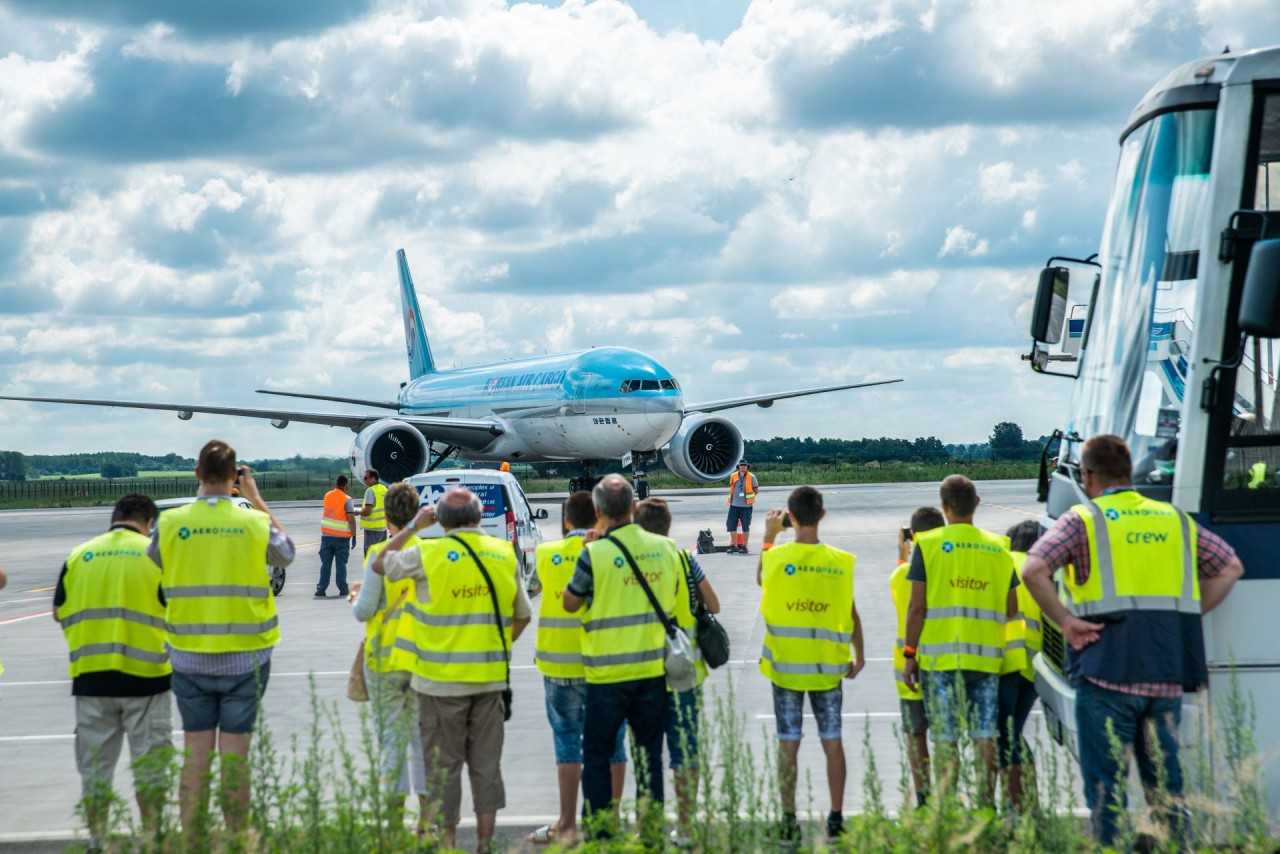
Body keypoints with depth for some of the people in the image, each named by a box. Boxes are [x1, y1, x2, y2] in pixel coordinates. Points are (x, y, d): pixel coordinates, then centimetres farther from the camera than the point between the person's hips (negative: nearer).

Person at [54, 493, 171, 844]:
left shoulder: (78, 556, 3)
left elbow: (59, 612, 8)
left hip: (91, 677, 2)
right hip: (145, 674, -2)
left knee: (94, 765, 11)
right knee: (150, 762, 8)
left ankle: (96, 839, 15)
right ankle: (153, 837, 11)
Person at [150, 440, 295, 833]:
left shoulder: (170, 523, -7)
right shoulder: (255, 523, -7)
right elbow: (286, 553, 13)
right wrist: (257, 500, 18)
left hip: (189, 657, 1)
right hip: (245, 657, -1)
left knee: (196, 755, 7)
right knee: (235, 756, 3)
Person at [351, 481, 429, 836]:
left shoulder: (380, 555, -12)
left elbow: (364, 611, -12)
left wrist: (358, 597, 10)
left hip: (385, 658, -3)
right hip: (424, 658, 3)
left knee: (392, 736, 4)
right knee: (424, 735, 12)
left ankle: (395, 816, 4)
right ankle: (426, 816, 12)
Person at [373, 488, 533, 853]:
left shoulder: (428, 554, -10)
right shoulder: (504, 554, 2)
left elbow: (379, 563, 7)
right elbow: (522, 615, 9)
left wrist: (413, 527, 13)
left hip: (442, 679, -3)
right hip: (490, 677, 4)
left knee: (443, 764, 5)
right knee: (486, 763, 12)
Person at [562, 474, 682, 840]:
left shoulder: (594, 554, -15)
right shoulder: (665, 548, -2)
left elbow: (570, 603, -2)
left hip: (607, 672, -4)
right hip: (653, 668, 4)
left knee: (596, 754, 9)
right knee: (649, 753, 11)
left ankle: (599, 828, 8)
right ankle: (651, 830, 13)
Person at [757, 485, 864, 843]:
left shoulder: (776, 557, -8)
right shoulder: (841, 562, -5)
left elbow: (760, 580, 15)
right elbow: (852, 613, 2)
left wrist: (769, 537, 21)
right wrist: (859, 654, 16)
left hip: (786, 665, -1)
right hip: (828, 665, 1)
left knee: (788, 744, 4)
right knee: (832, 741, 7)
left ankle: (789, 821, 6)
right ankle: (836, 818, 8)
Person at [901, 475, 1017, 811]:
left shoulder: (928, 544, -2)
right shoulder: (998, 547, 8)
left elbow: (917, 607, -5)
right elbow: (1011, 609, 9)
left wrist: (909, 653, 1)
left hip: (940, 655, -2)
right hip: (986, 656, 3)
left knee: (945, 738, -1)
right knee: (985, 734, 4)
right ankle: (986, 805, 3)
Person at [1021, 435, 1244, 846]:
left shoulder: (1083, 519, -1)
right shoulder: (1176, 519, 14)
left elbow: (1033, 570, -15)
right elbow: (1230, 567, 19)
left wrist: (1064, 621, -9)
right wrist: (1187, 615, 14)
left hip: (1107, 672, -4)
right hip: (1168, 674, 4)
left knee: (1106, 786, 1)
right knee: (1166, 784, 12)